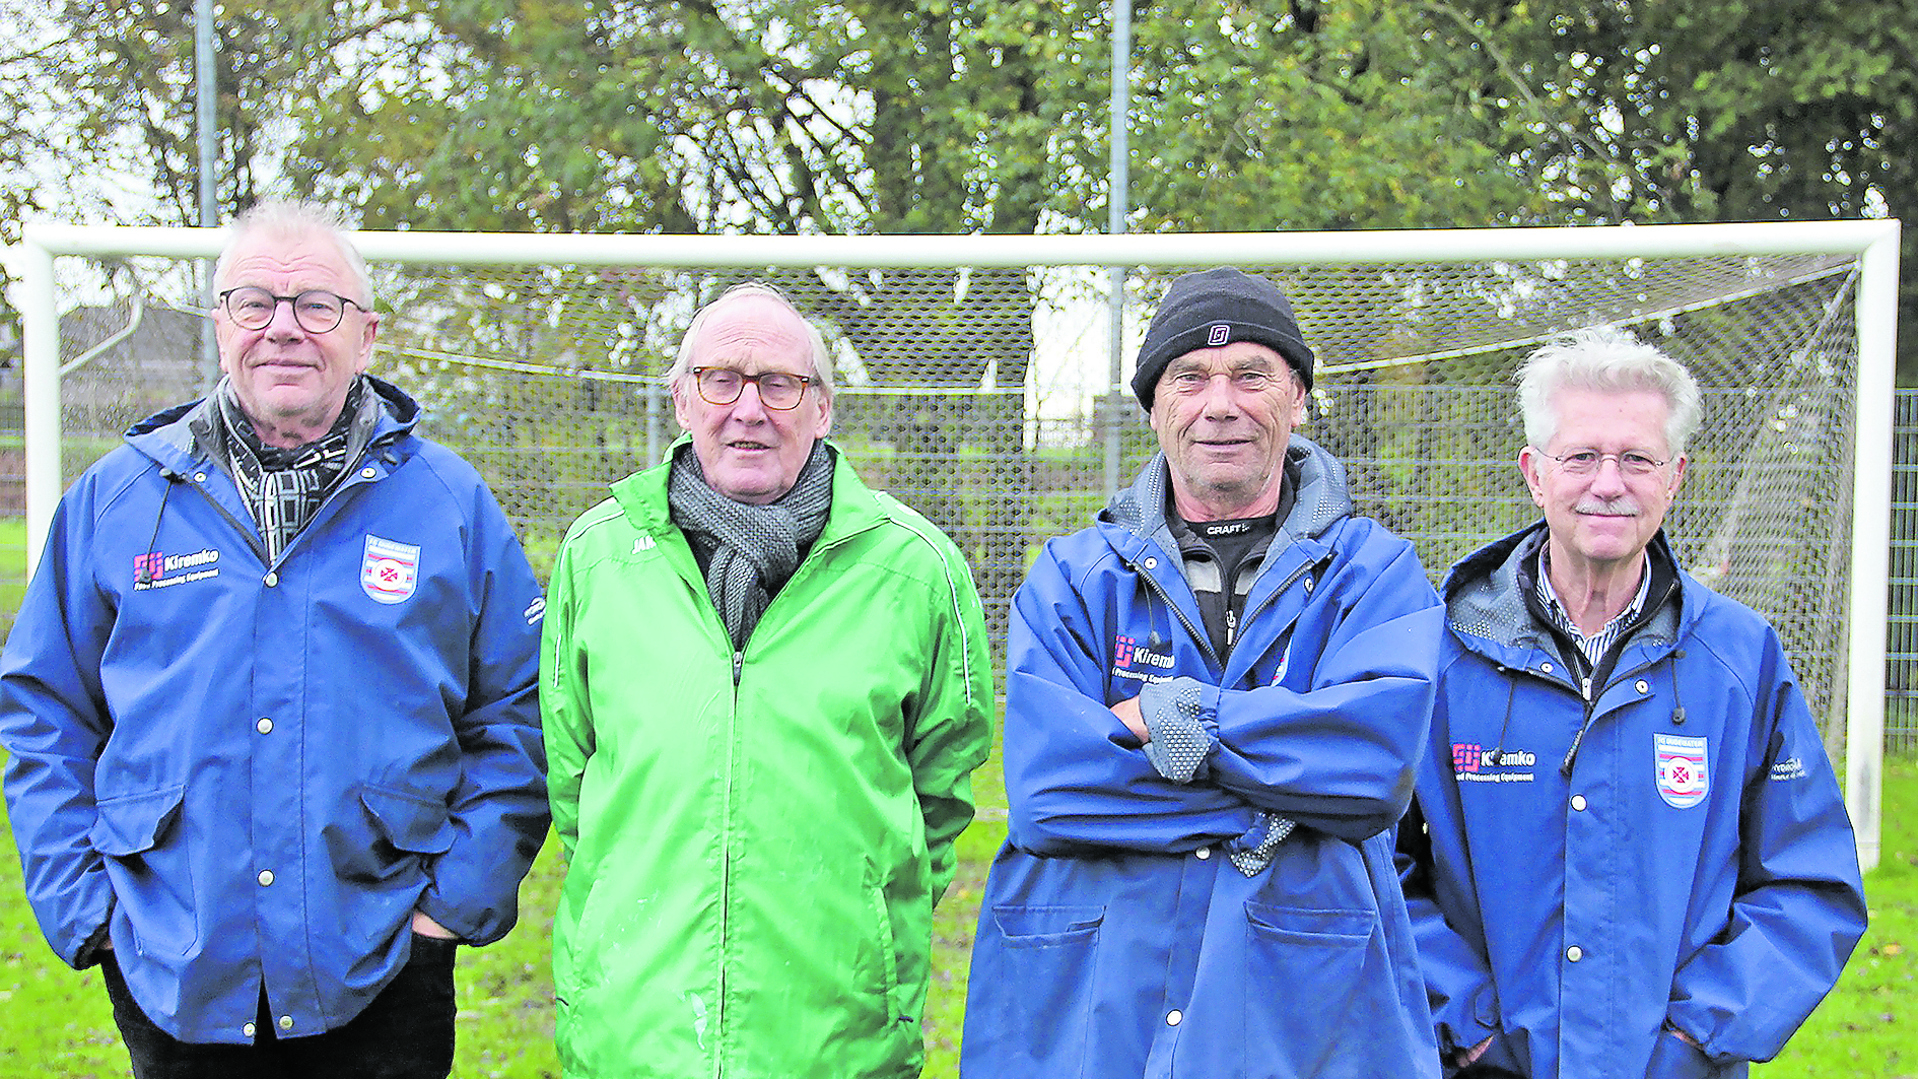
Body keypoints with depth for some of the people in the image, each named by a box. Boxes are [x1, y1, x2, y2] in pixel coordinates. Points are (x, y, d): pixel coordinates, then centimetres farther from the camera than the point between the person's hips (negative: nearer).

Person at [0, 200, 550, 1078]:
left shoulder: (450, 502, 0)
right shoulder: (115, 497, 3)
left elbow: (519, 712, 2)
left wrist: (464, 893, -6)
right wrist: (81, 902, 0)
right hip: (172, 978, 1)